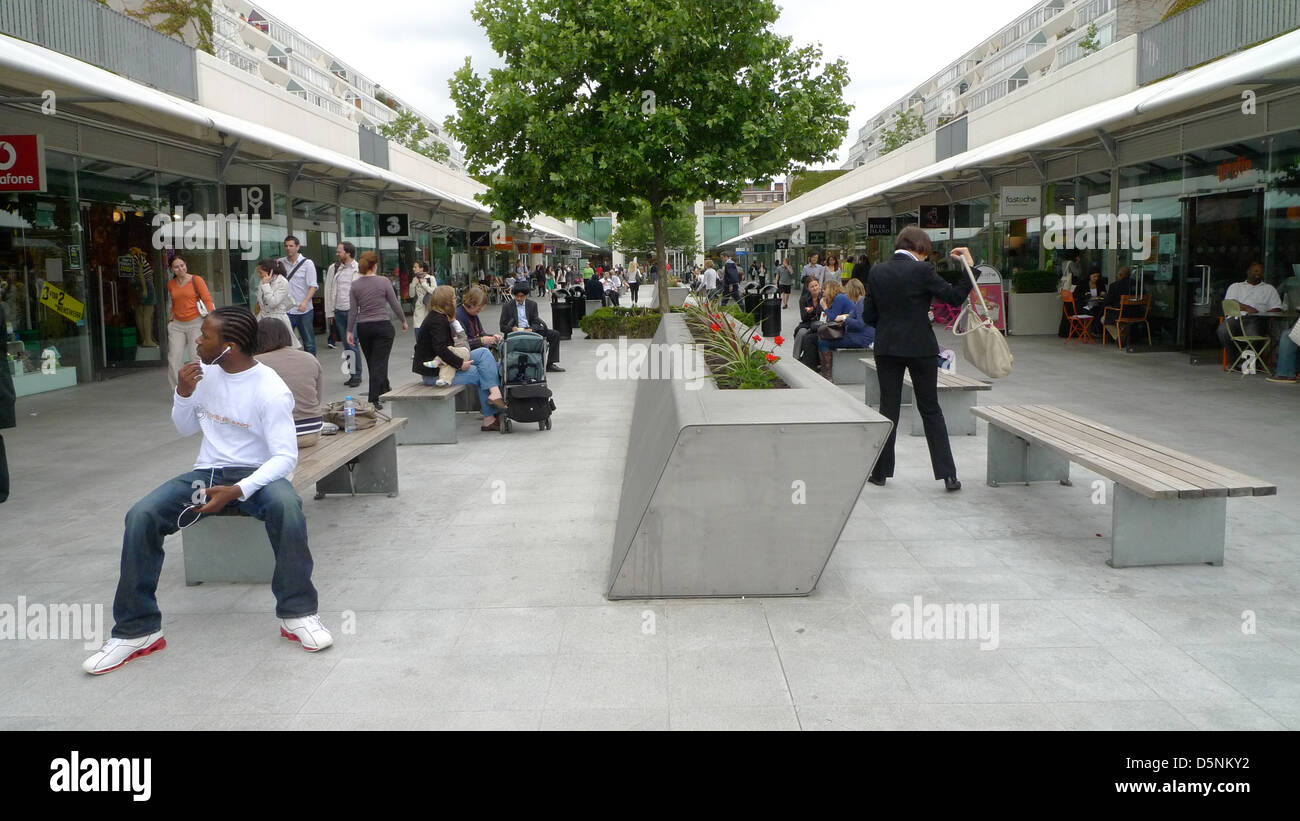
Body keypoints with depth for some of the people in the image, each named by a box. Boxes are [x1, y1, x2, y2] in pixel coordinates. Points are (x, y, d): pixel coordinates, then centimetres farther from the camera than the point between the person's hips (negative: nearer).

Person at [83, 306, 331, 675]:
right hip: (207, 472, 5)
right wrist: (184, 393, -5)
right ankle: (137, 629, -9)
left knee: (286, 505, -39)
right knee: (140, 515, -20)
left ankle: (297, 613, -23)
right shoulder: (206, 372, 3)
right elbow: (186, 428, 16)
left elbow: (286, 456, -20)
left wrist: (237, 491, -32)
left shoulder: (270, 391, -16)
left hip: (254, 475, -5)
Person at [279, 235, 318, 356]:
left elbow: (313, 286, -6)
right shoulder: (279, 263, 7)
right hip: (286, 310, 2)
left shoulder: (307, 263, 0)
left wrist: (305, 302, -20)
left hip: (304, 310, -2)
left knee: (309, 341, 6)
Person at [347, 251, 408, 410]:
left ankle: (385, 389, 38)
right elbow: (395, 304, -4)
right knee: (379, 362, -2)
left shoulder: (355, 285, -1)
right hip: (382, 326, -4)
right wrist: (404, 321, 11)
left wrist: (350, 331, 7)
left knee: (372, 362, 19)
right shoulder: (383, 281, -9)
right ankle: (374, 400, -10)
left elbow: (353, 311, 0)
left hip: (363, 328, 4)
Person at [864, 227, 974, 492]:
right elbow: (954, 297, -9)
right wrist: (969, 267, -2)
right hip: (920, 347, -2)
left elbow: (868, 316, 4)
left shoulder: (877, 271, 1)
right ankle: (947, 473, 6)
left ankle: (880, 472, 13)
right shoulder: (922, 271, -11)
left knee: (888, 408, 11)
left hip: (886, 348, 3)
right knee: (930, 409, 7)